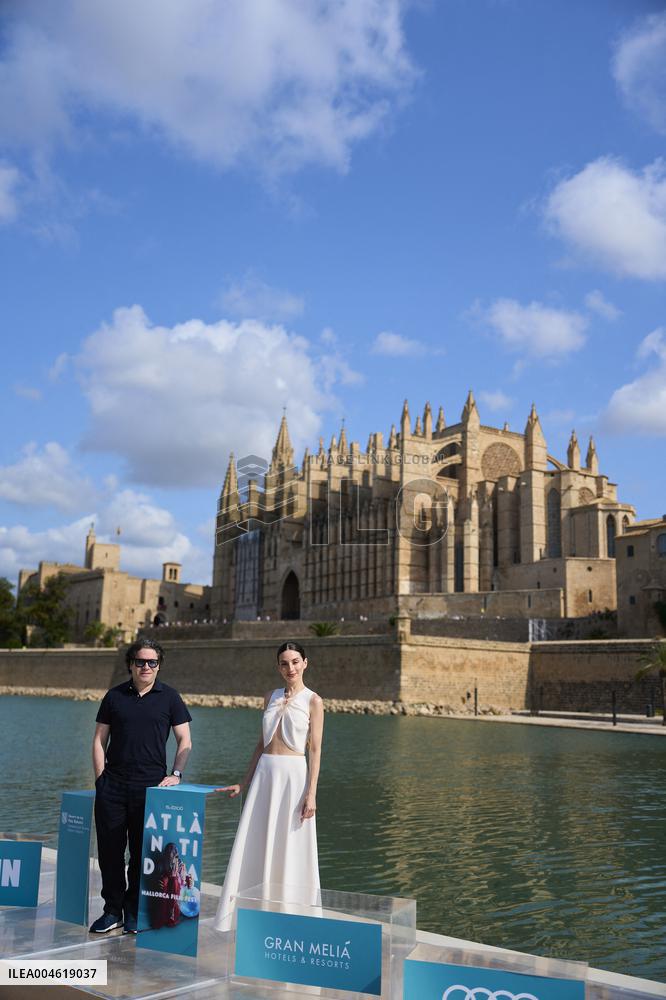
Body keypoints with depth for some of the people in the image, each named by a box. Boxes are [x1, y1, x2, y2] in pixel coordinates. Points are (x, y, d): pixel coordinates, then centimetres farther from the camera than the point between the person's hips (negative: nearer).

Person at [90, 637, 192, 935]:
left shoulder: (169, 698, 4)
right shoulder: (114, 696, 8)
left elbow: (184, 741, 4)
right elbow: (99, 739, 10)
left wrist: (176, 774, -8)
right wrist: (100, 778, 1)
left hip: (150, 786, -1)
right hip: (112, 785, 2)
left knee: (142, 851, 4)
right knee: (109, 849, 5)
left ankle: (133, 912, 18)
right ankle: (112, 910, 19)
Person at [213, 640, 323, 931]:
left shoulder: (313, 701, -3)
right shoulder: (271, 697, 11)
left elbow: (315, 750, -6)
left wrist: (311, 793, -12)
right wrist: (244, 783, 13)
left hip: (294, 775, -5)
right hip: (264, 775, 5)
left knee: (290, 847, 2)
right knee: (256, 845, 6)